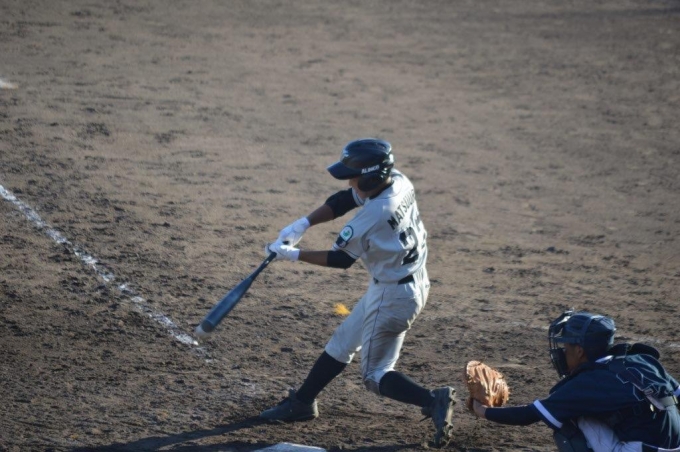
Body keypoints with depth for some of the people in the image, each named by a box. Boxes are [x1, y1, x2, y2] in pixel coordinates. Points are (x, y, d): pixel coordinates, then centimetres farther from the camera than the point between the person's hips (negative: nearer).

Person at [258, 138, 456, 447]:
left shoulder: (372, 216, -29)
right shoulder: (398, 182, -6)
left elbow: (340, 259, -15)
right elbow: (342, 201, 4)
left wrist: (293, 255, -6)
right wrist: (302, 225, -5)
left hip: (393, 296, -10)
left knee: (375, 375, 2)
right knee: (343, 341, 22)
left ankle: (433, 401, -14)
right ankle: (302, 403, 34)